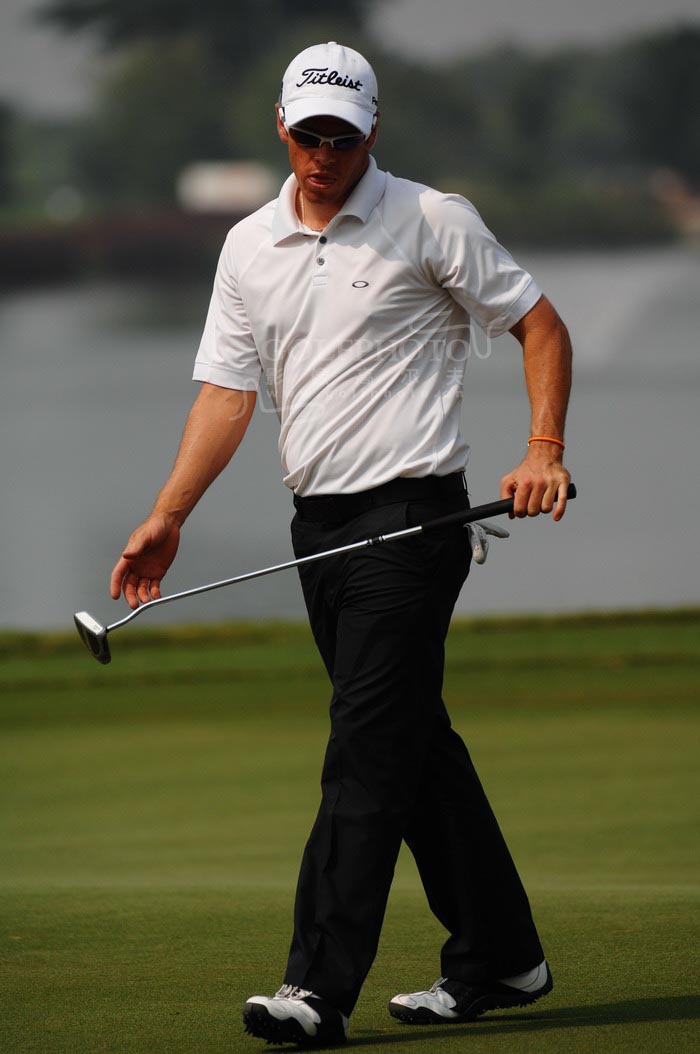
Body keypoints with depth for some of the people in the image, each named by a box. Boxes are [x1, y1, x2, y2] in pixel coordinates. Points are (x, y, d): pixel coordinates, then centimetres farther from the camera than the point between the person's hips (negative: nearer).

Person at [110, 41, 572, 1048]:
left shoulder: (433, 221, -3)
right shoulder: (249, 246, 12)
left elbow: (541, 325, 1)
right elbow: (228, 390, 9)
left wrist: (544, 451, -12)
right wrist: (168, 516, -1)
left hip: (411, 517, -6)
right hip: (320, 525, 6)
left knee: (367, 749, -12)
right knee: (417, 744, 11)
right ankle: (498, 958, 21)